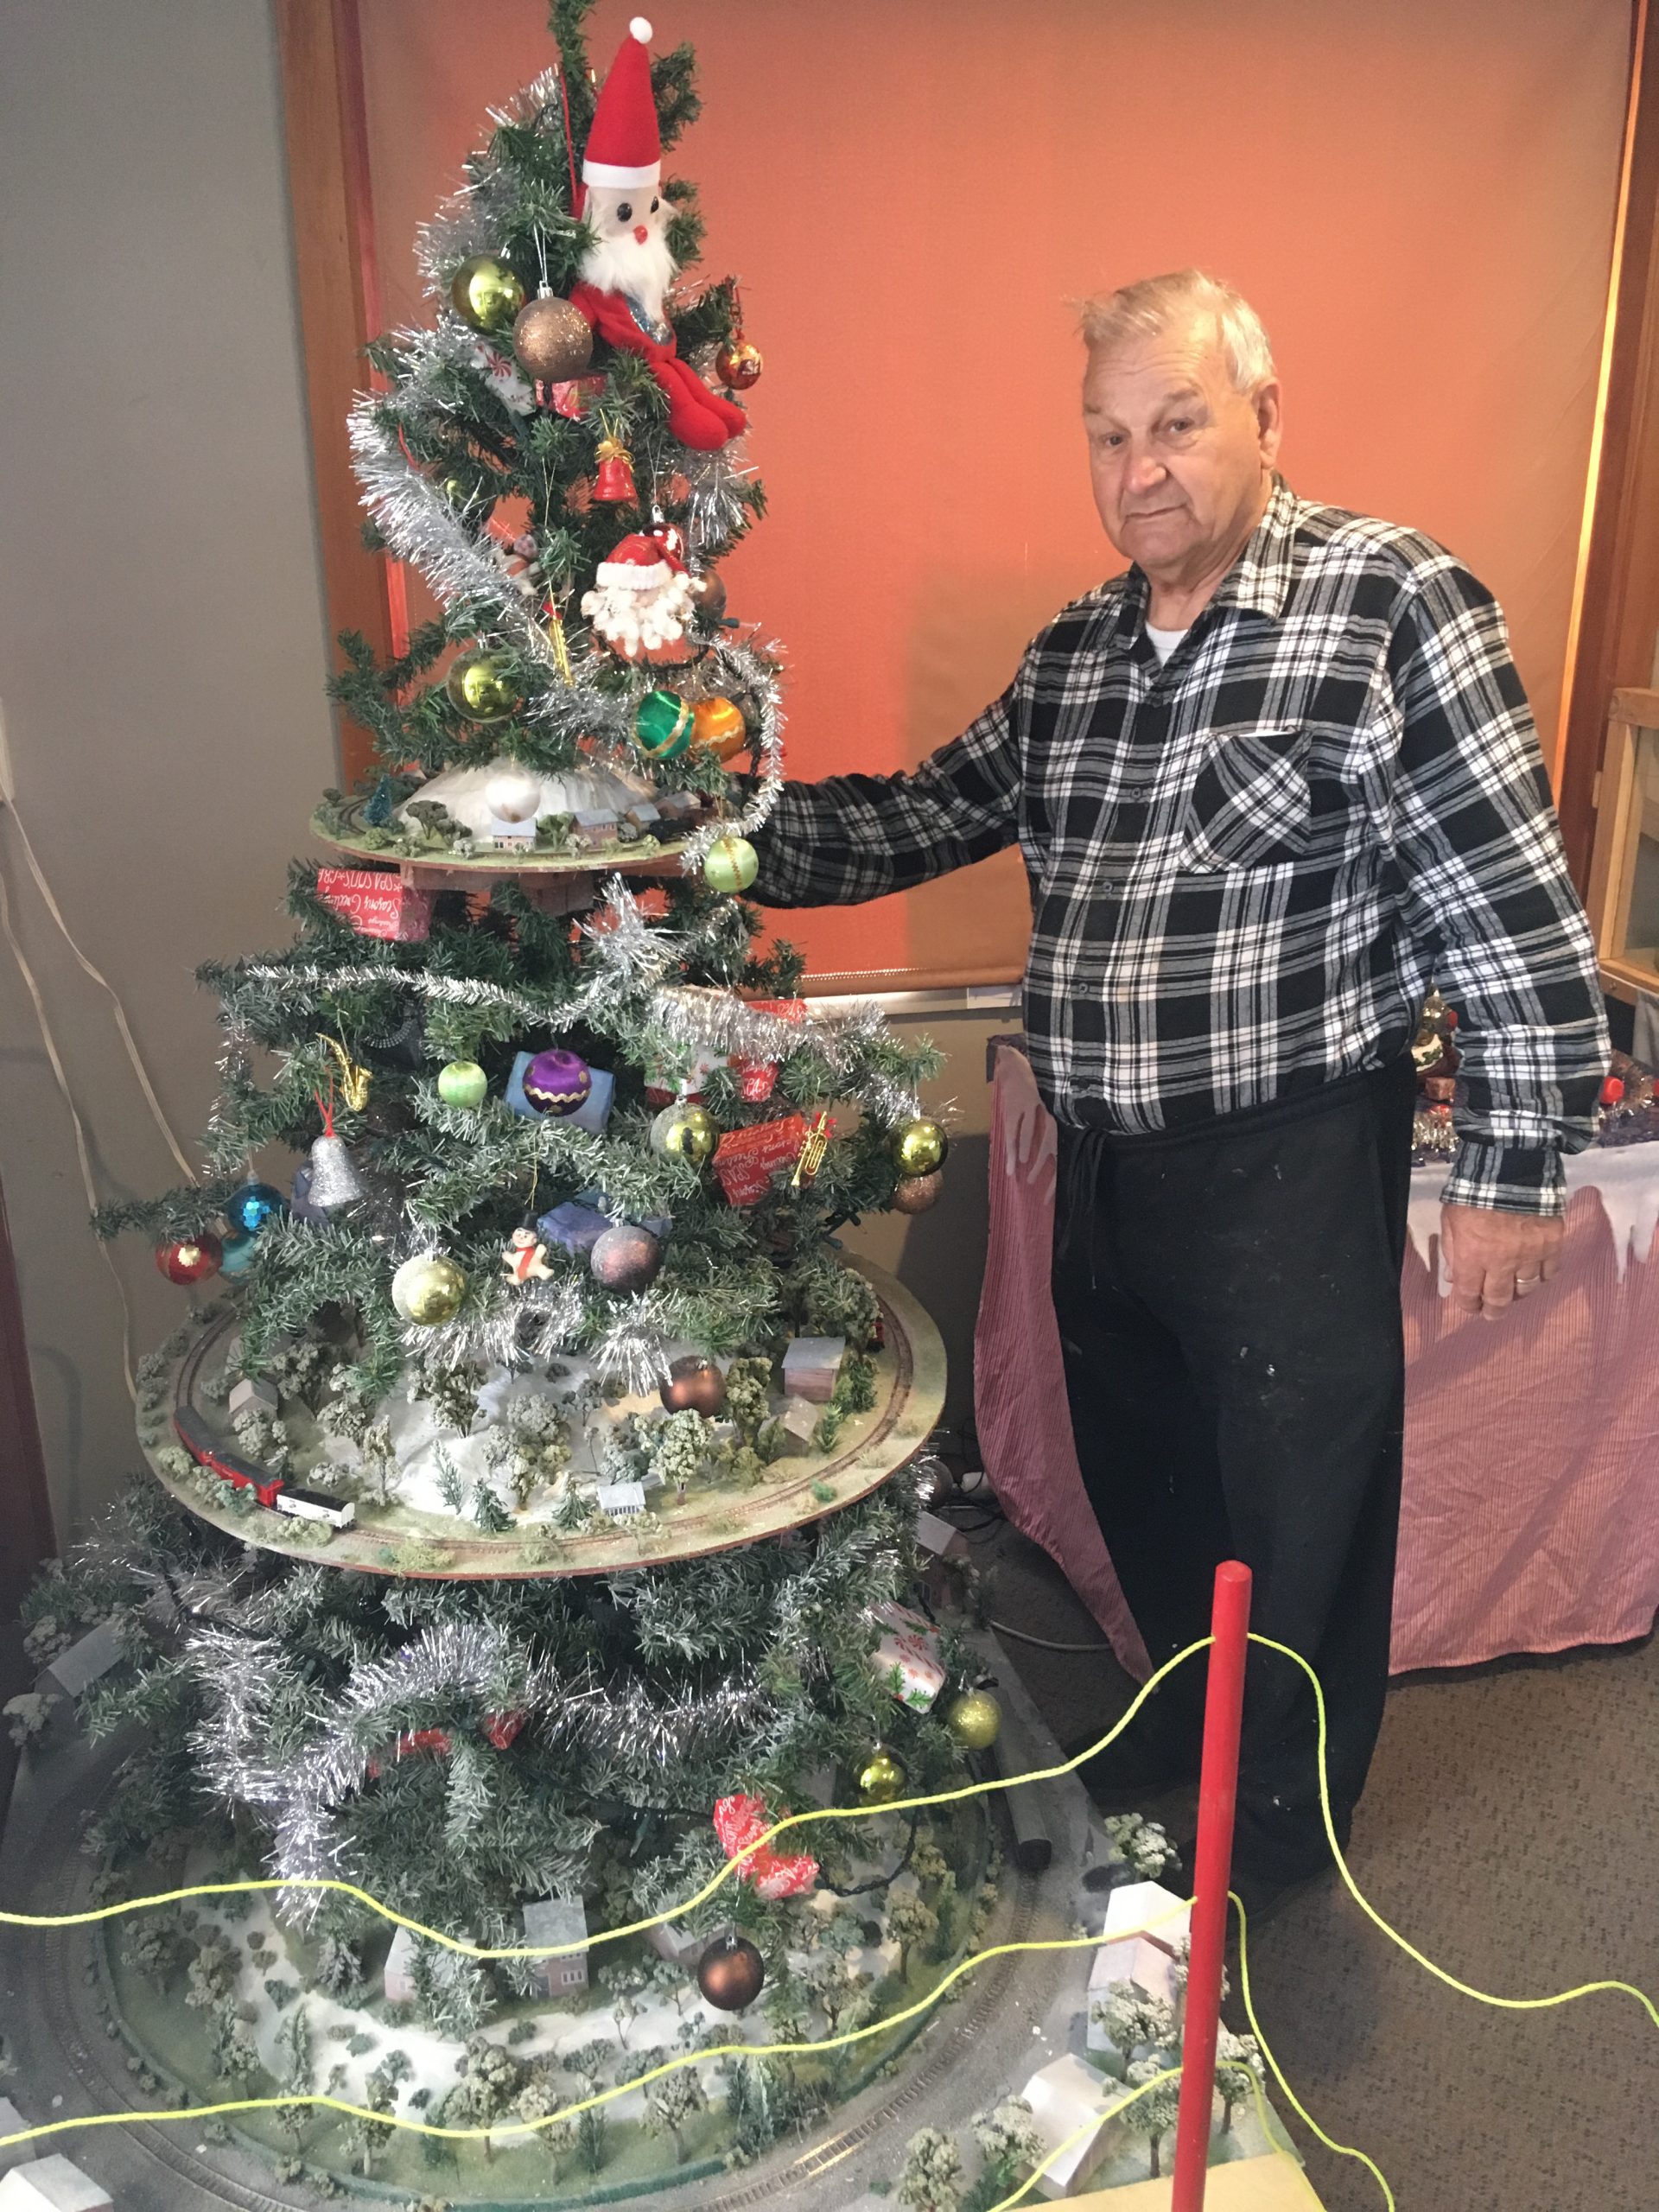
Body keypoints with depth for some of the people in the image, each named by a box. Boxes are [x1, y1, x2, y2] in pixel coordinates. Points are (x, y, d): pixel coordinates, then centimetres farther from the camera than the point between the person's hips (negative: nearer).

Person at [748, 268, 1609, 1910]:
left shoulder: (1396, 606, -14)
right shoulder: (1071, 653, 7)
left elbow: (1513, 914, -14)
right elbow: (928, 814, 13)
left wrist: (1512, 1169, -13)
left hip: (1292, 1172, -6)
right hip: (1103, 1165, 7)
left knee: (1297, 1527, 11)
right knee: (1139, 1492, 22)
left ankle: (1278, 1849, 37)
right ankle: (1176, 1751, 49)